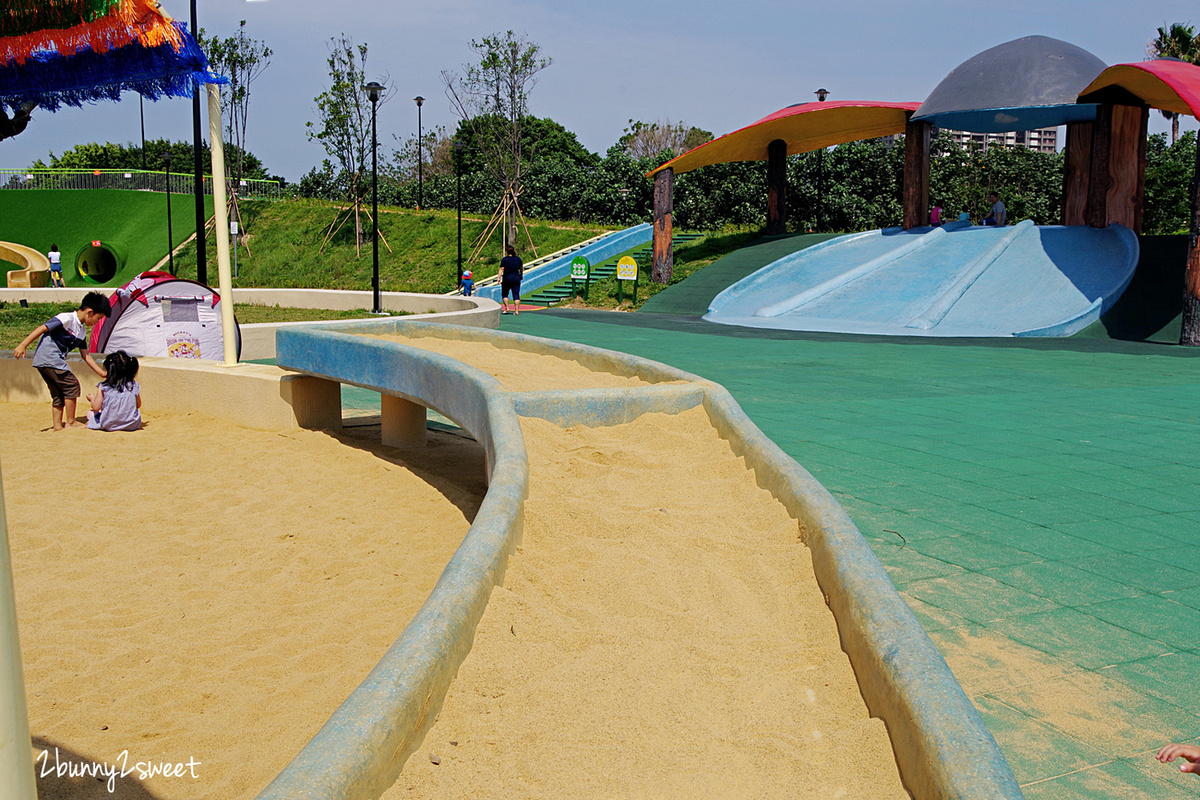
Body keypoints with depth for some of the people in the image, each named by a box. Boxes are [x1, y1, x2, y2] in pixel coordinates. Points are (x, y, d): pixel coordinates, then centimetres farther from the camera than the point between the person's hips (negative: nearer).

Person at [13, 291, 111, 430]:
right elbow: (42, 328, -16)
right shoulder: (67, 318, -11)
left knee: (58, 393, 12)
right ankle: (70, 422, -2)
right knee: (72, 385, -8)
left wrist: (102, 373, 18)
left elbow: (86, 355, 20)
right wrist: (23, 345, -21)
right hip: (49, 358, -9)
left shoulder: (82, 331, 16)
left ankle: (57, 424, 16)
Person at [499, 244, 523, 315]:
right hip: (516, 279, 3)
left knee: (504, 294, 13)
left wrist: (499, 278, -12)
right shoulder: (518, 259, 5)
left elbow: (501, 269, -12)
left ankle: (507, 308, 5)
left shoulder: (504, 259, -7)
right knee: (516, 295, 2)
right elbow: (521, 269, 17)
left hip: (507, 279, -3)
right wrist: (521, 275, 33)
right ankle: (516, 310, -3)